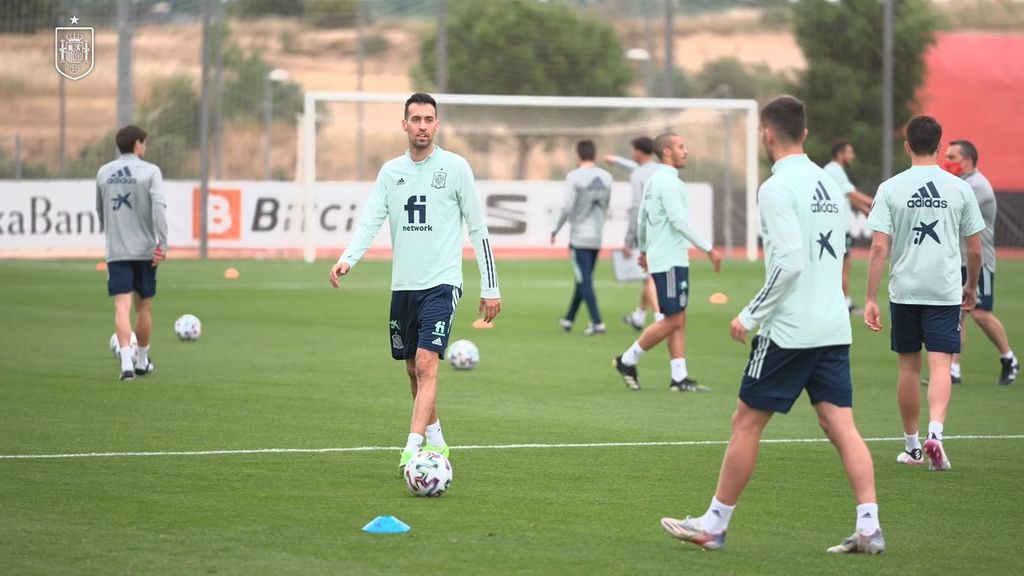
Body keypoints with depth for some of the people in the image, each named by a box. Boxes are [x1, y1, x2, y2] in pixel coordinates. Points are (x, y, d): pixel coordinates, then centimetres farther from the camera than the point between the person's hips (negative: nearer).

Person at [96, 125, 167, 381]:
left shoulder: (103, 173, 8)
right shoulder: (150, 171, -4)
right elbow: (159, 206, -17)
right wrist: (162, 244, -17)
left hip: (116, 252, 1)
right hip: (144, 250, -1)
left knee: (122, 306, -7)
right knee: (144, 307, 14)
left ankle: (126, 361, -24)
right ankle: (142, 361, 27)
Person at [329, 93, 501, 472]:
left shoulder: (455, 167, -2)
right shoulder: (390, 171, 9)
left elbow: (478, 228, 1)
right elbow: (370, 221, 1)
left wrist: (490, 287, 0)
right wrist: (347, 259, -19)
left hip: (441, 282, -5)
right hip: (403, 284, 5)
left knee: (426, 363, -18)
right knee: (413, 369, 13)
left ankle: (413, 448, -24)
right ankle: (436, 441, 30)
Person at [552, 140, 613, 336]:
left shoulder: (574, 177, -12)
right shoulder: (606, 178, 5)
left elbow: (567, 208, -14)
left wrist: (556, 230, -1)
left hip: (579, 237, -6)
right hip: (597, 238, 6)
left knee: (585, 282, -3)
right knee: (583, 280, 15)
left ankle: (597, 322, -11)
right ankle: (568, 319, 26)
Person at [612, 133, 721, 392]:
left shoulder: (653, 181, 14)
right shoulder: (669, 182, -16)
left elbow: (642, 218, 21)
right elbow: (679, 222, -22)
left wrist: (643, 250, 32)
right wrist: (709, 249, -20)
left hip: (669, 258, 10)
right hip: (670, 261, -10)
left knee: (678, 320, 8)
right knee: (672, 320, -5)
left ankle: (679, 378, 7)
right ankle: (627, 361, 4)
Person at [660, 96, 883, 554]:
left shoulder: (778, 188, -12)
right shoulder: (827, 183, 13)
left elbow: (790, 261, -20)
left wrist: (750, 315, -12)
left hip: (789, 328, -7)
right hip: (834, 327, 7)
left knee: (746, 422, 4)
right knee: (840, 426, 4)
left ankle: (714, 525, 11)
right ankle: (869, 528, -6)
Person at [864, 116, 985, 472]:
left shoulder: (890, 189, -3)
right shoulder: (959, 189, 0)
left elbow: (879, 248, -8)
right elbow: (975, 249, 5)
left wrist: (871, 299, -4)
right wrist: (971, 286, 22)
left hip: (904, 292, 1)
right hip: (946, 292, -1)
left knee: (909, 366, 12)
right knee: (940, 365, -4)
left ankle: (912, 446, 21)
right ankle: (934, 432, -26)